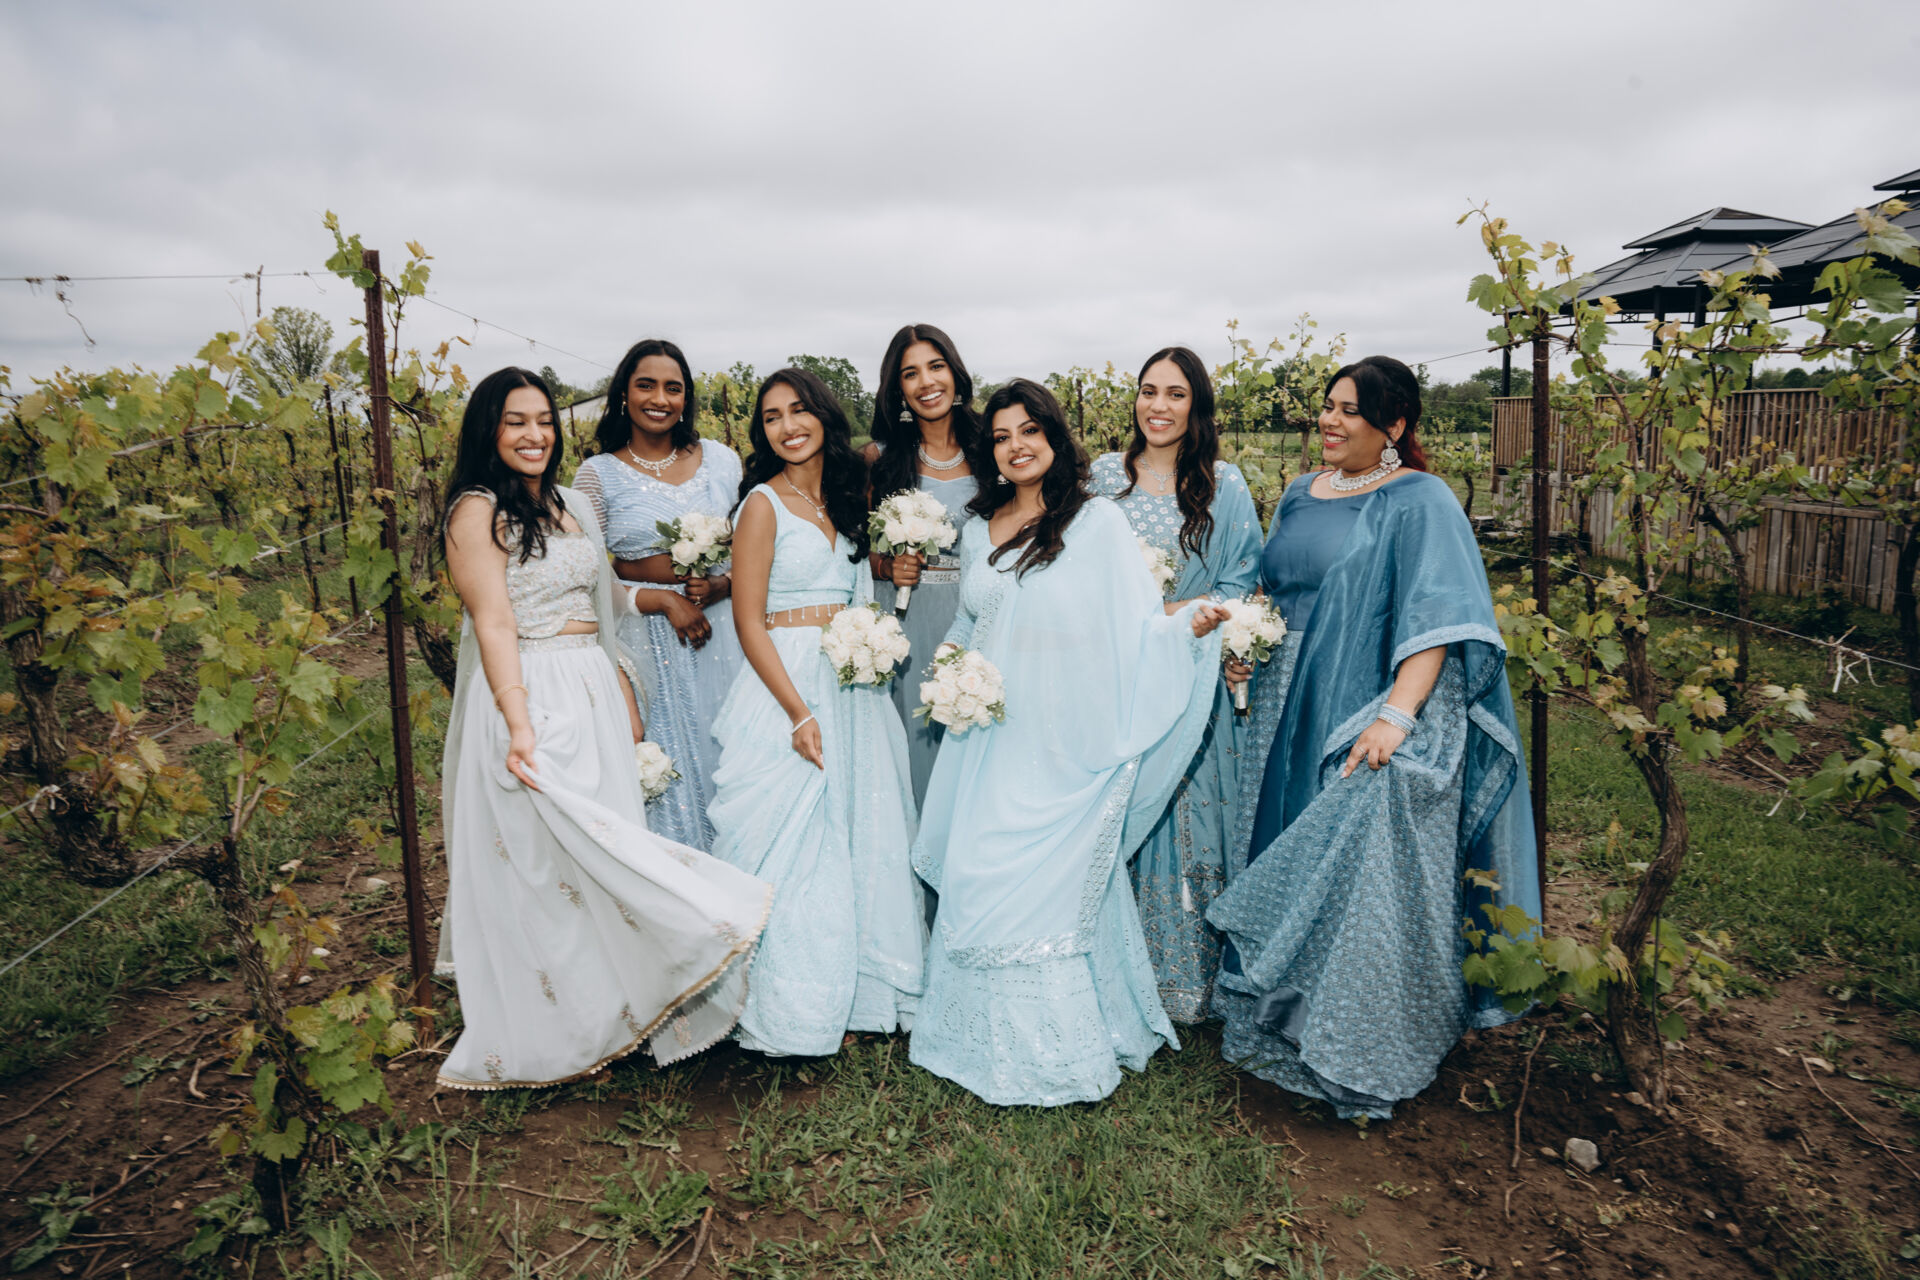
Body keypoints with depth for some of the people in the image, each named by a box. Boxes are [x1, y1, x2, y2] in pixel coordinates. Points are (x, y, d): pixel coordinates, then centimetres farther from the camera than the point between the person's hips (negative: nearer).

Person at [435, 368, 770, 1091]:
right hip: (528, 696, -8)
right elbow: (493, 623, -17)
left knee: (598, 850, 11)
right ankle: (546, 1034, 6)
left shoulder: (570, 506, 16)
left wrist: (626, 701, 18)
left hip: (594, 696, 8)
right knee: (544, 852, -7)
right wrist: (518, 723, -27)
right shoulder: (476, 510, -7)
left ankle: (606, 1014, 25)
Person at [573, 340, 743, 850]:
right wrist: (666, 600, -14)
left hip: (721, 630, 3)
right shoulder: (598, 474, 0)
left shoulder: (720, 460, 7)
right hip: (647, 644, -2)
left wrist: (720, 586, -10)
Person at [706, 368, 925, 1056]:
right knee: (794, 845, 0)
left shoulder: (846, 500, 13)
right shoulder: (764, 503, -6)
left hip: (854, 689, 6)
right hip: (788, 686, -6)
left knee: (862, 839, 10)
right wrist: (800, 714, -17)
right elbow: (749, 621, -11)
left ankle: (856, 992, 25)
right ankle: (796, 1008, 15)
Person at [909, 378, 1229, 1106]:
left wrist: (1191, 623, -28)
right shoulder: (978, 528, 12)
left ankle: (1059, 1046, 17)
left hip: (1063, 739, -5)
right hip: (992, 733, 5)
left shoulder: (1099, 522, -4)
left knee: (1050, 878, -1)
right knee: (979, 875, 6)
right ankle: (992, 1032, 25)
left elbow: (1137, 626, -10)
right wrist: (952, 659, 6)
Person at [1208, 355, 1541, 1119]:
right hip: (1292, 720, 7)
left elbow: (1436, 620, -18)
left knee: (1363, 880, -4)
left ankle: (1363, 1059, 14)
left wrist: (1397, 715, -29)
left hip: (1367, 729, -7)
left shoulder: (1419, 503, -9)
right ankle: (1282, 1023, 34)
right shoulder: (1301, 495, 13)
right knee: (1289, 873, 16)